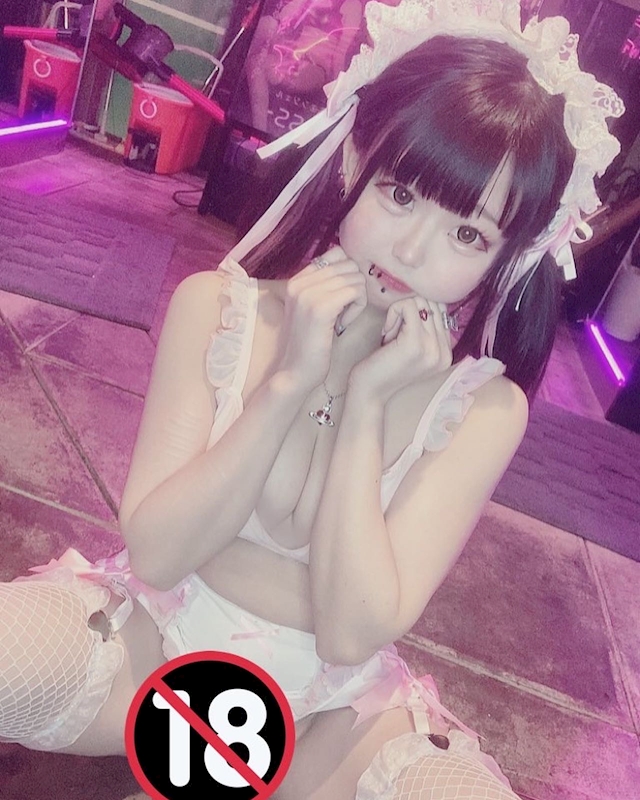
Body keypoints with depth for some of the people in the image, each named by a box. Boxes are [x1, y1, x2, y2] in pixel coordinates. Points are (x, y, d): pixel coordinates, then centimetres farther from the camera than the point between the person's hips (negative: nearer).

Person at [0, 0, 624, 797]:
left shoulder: (484, 410, -14)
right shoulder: (212, 308, -12)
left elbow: (351, 631, -19)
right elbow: (154, 553, -16)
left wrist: (366, 402, -25)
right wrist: (288, 381, -25)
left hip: (326, 708, 1)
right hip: (151, 638, 0)